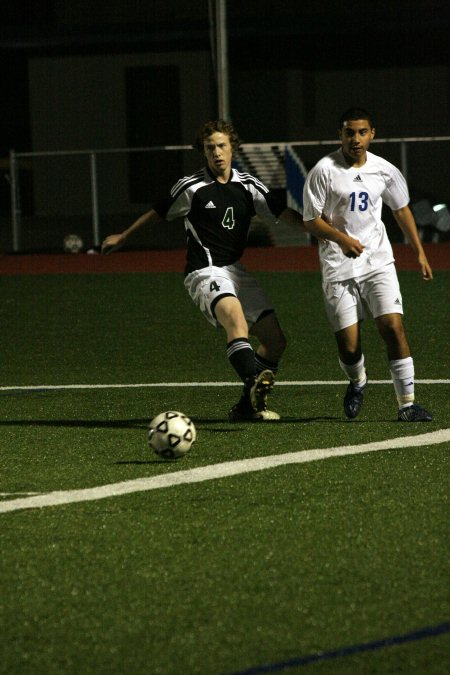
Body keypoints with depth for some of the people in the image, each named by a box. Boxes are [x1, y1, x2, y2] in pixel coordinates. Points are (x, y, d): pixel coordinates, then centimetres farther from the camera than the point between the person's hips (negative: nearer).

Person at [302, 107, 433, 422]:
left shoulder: (384, 170, 2)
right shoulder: (324, 170, -9)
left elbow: (401, 209, 18)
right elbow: (312, 220, -6)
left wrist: (420, 253, 16)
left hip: (378, 261, 2)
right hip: (339, 266, -2)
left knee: (393, 327, -14)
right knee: (348, 345, -3)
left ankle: (407, 404, -7)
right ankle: (357, 382, 33)